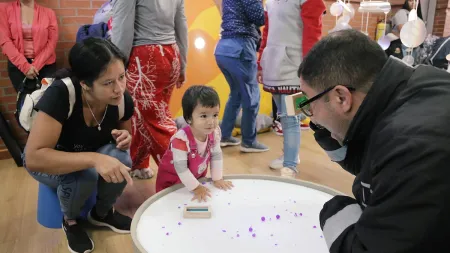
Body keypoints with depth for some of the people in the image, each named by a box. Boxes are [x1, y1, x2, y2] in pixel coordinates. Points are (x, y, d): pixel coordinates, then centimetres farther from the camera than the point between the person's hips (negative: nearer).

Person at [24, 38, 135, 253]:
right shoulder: (60, 94, -36)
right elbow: (34, 158, -40)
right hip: (47, 161, -3)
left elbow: (124, 135, 0)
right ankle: (70, 221, 1)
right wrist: (94, 158, -51)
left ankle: (101, 214, 4)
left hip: (87, 157, 4)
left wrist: (124, 139, -25)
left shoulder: (123, 100, -22)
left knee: (120, 158, -27)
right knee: (81, 176, -34)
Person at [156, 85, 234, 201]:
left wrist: (217, 179, -6)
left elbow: (216, 156, -8)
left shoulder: (215, 132, -22)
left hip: (197, 175, 5)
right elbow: (181, 168, -34)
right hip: (172, 177, -5)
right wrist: (196, 187, -27)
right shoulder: (181, 139, -41)